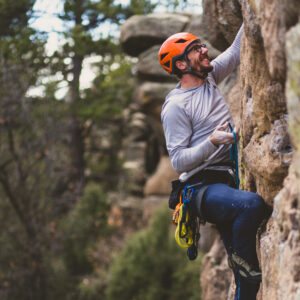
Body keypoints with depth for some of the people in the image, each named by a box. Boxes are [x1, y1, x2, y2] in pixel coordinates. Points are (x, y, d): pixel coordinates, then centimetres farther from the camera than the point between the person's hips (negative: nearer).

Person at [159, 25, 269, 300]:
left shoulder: (208, 77, 14)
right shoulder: (175, 107, -7)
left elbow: (236, 52, 19)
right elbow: (178, 161, -12)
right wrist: (212, 141, -25)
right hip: (204, 187, -7)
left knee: (247, 278, 0)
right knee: (252, 203, -37)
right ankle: (242, 257, -11)